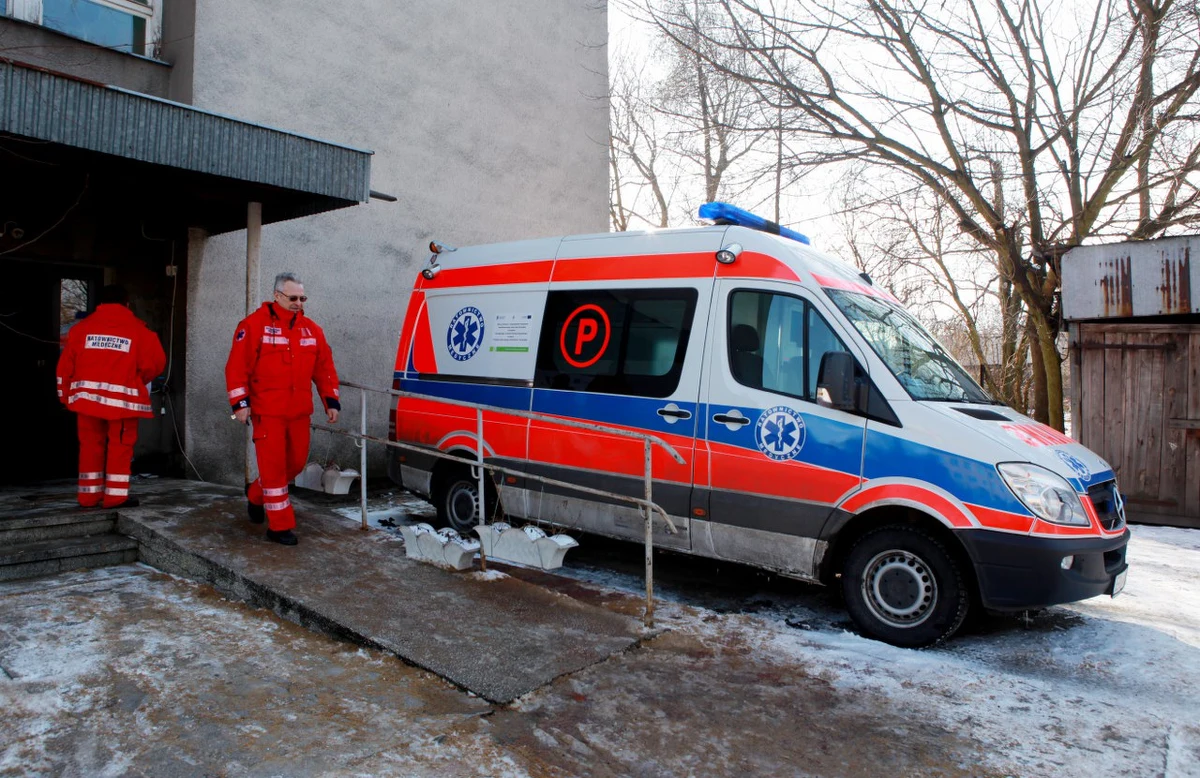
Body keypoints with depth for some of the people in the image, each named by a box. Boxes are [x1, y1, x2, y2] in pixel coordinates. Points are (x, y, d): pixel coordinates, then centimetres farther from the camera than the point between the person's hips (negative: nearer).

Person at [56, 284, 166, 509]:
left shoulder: (82, 327, 8)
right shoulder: (138, 329, -1)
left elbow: (66, 365, 7)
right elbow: (156, 362, -3)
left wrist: (66, 394, 16)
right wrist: (137, 380, 15)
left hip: (87, 396, 3)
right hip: (123, 397, -3)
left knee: (90, 445, 13)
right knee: (120, 446, 5)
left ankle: (89, 495, 18)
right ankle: (116, 496, 4)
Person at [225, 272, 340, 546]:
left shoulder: (311, 329, 9)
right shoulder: (255, 325, -6)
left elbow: (324, 367, 12)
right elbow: (237, 366, -9)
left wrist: (331, 401, 8)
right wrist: (240, 402, -13)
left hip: (299, 412, 6)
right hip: (267, 412, -5)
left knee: (296, 462, 14)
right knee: (274, 466, -2)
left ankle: (256, 494, 41)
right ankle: (280, 526, 8)